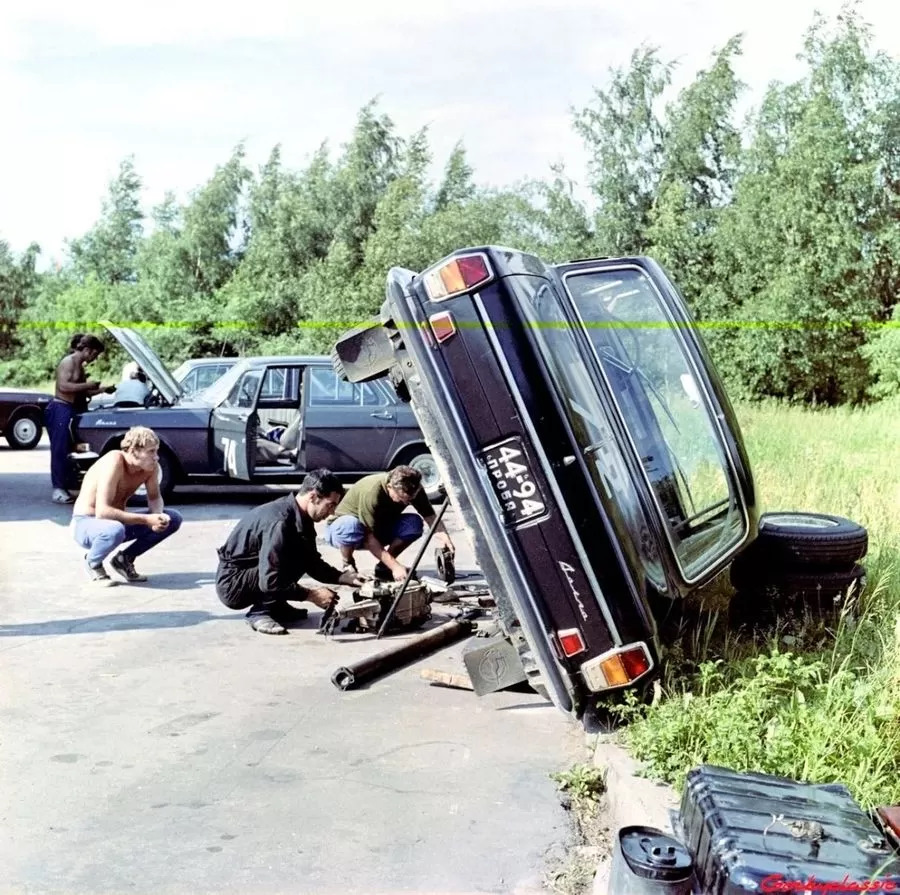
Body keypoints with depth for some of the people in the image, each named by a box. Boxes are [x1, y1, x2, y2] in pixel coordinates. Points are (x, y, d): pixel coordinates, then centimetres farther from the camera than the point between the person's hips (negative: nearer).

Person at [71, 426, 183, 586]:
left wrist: (157, 517, -20)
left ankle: (124, 559, 8)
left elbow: (154, 498, 5)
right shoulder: (114, 462, -30)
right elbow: (102, 512, -34)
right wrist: (146, 520, -33)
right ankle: (93, 562, -6)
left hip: (117, 520, 7)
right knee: (115, 531, -41)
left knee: (173, 519, -5)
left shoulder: (150, 466, -10)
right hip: (86, 523, -7)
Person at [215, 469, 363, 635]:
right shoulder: (278, 522, -28)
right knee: (297, 558, -23)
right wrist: (311, 595, -21)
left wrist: (346, 578, -3)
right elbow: (269, 582, -29)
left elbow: (313, 564, 11)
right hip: (231, 586, -9)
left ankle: (274, 607, 6)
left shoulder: (300, 517, 1)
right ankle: (260, 613, -12)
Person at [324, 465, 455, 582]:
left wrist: (445, 538, -40)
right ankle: (348, 566, -12)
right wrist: (395, 566, -38)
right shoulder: (371, 492, -35)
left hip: (378, 529, 5)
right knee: (350, 525, -42)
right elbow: (368, 537, -34)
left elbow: (431, 517, -18)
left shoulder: (412, 489, -17)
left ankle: (383, 567, -3)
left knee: (414, 523, -22)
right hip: (340, 529, -5)